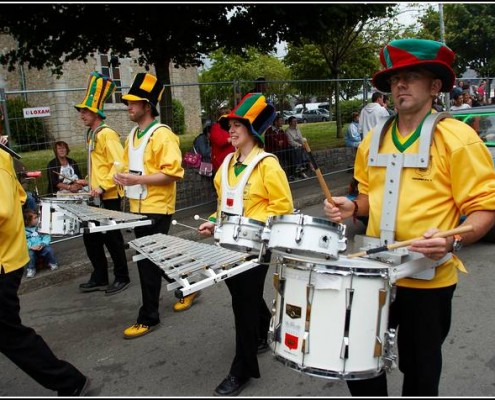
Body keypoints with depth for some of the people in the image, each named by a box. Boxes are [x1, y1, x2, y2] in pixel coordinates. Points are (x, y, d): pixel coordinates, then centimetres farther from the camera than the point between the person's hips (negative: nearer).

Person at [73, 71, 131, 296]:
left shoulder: (107, 134, -13)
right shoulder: (91, 135, 14)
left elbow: (120, 164, -22)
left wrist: (103, 186, -23)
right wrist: (89, 182, 16)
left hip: (108, 197, -9)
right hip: (95, 197, 9)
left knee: (111, 238, 1)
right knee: (90, 237, 12)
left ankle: (122, 278, 16)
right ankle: (99, 278, 25)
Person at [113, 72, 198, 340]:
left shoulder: (162, 135, -15)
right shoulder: (133, 134, 12)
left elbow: (172, 173, -22)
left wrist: (137, 180, -26)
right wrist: (124, 177, 1)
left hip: (156, 210, -9)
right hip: (138, 208, 9)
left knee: (148, 262, -2)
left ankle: (148, 318, 11)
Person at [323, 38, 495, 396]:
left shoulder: (457, 138, -12)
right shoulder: (373, 140, 6)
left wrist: (453, 242, -29)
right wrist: (353, 207, -3)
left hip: (429, 279, -4)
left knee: (420, 370, 16)